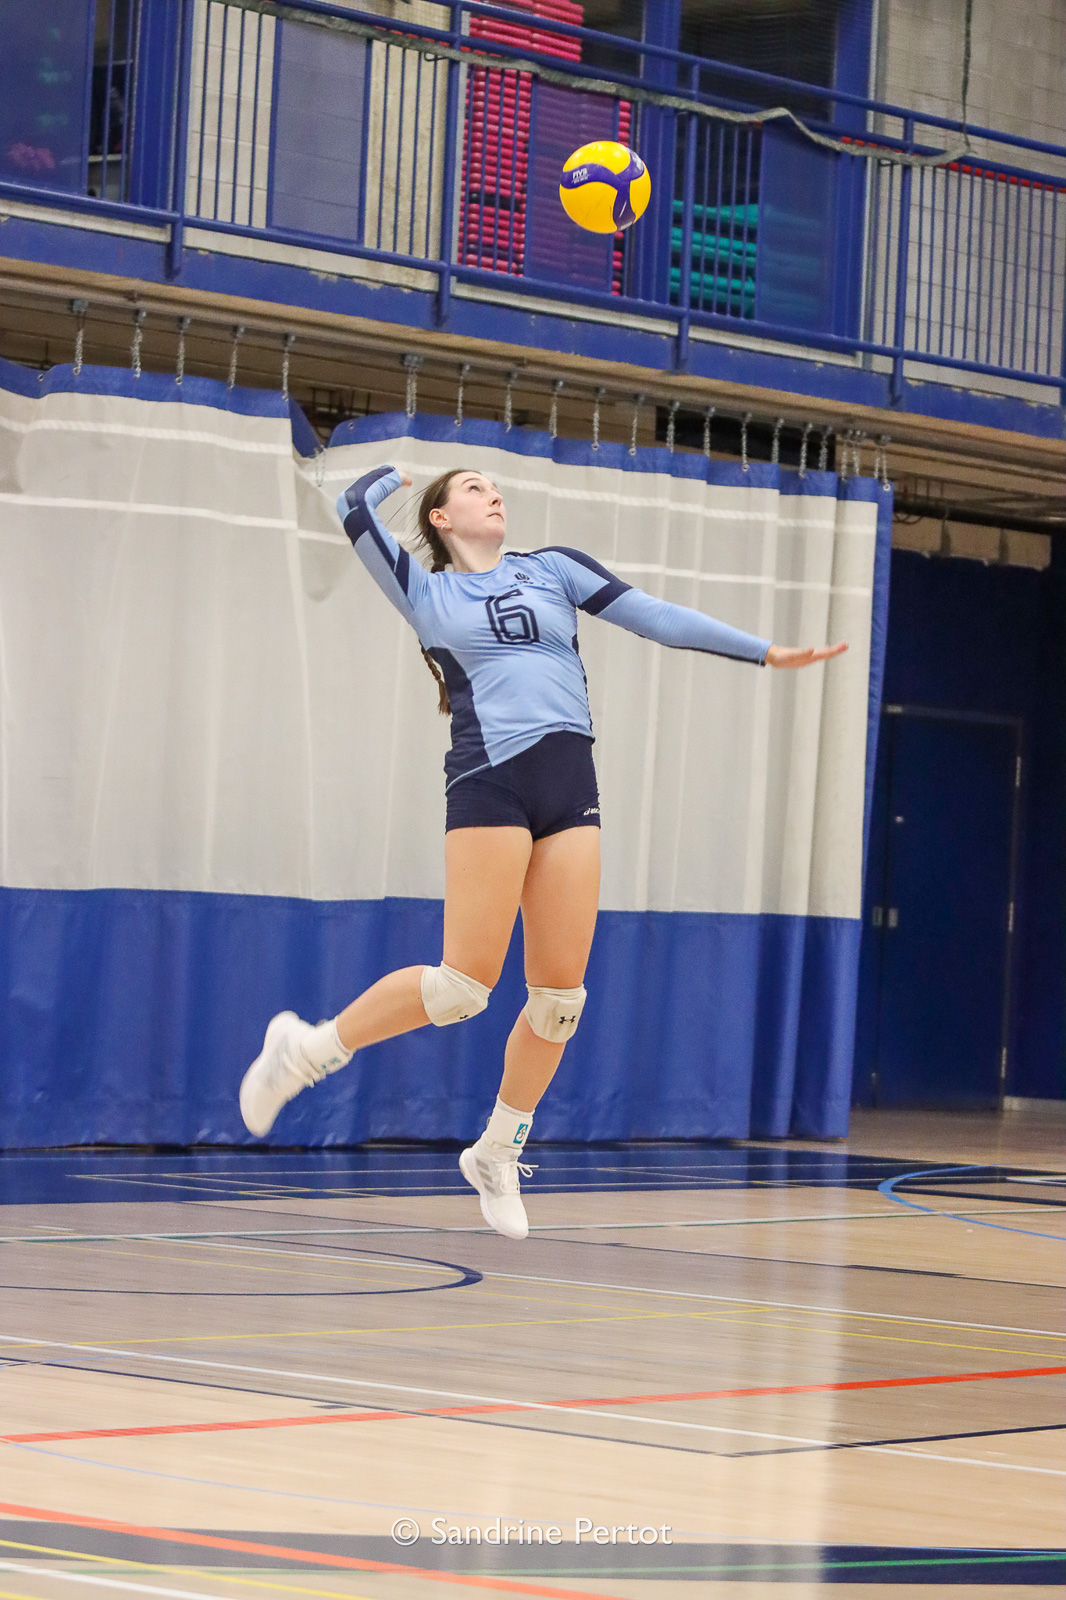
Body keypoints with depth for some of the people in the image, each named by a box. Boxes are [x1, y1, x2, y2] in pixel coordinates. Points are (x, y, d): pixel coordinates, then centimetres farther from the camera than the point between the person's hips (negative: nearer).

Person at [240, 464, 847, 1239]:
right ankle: (307, 1050, 6)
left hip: (572, 788, 4)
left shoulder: (553, 568, 19)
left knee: (560, 994, 0)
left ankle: (497, 1157, 16)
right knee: (465, 983, -12)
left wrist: (764, 651, 10)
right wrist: (389, 476, 23)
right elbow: (356, 509, 1)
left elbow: (652, 615, 15)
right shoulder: (424, 592, 10)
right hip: (489, 786, -4)